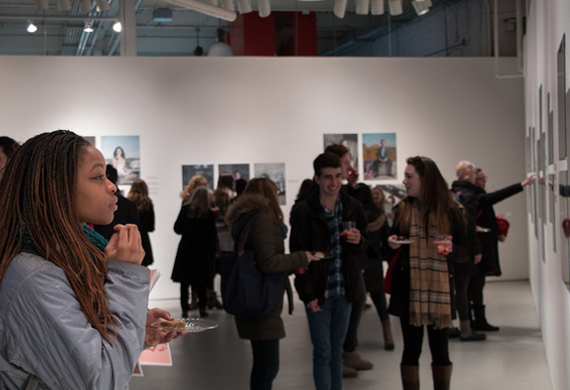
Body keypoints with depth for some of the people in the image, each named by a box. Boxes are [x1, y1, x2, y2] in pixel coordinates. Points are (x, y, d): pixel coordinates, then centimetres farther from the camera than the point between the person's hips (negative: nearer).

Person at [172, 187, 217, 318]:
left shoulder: (185, 209, -4)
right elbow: (212, 234, -4)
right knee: (202, 281, 9)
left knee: (184, 281, 6)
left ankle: (184, 309, 4)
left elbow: (177, 228, 1)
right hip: (202, 249, 0)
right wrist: (212, 251, 6)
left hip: (186, 249, 0)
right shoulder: (209, 213, -6)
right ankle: (202, 308, 7)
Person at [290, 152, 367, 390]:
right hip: (318, 291, -4)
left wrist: (358, 242, -10)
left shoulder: (352, 207, 4)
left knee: (337, 352, 13)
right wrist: (307, 294, -12)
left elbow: (362, 249, 14)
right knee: (323, 352, -1)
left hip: (344, 290, 4)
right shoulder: (303, 211, -9)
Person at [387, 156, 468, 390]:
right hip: (409, 290, 2)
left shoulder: (450, 209, -1)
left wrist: (452, 248, -17)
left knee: (440, 349, 7)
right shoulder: (402, 209, 7)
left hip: (440, 291, -1)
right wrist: (392, 244, -4)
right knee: (411, 349, 4)